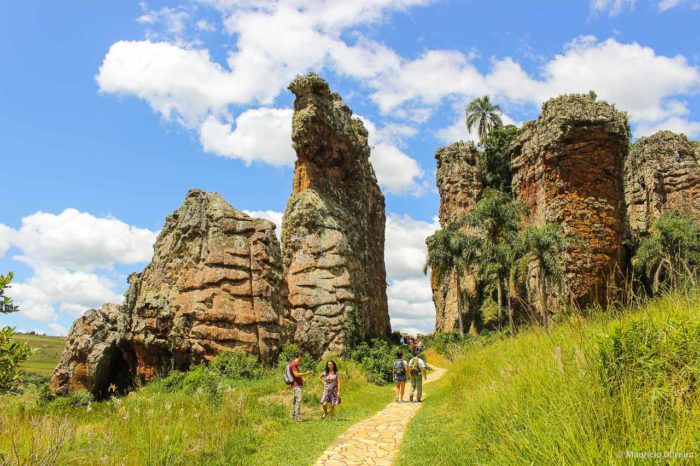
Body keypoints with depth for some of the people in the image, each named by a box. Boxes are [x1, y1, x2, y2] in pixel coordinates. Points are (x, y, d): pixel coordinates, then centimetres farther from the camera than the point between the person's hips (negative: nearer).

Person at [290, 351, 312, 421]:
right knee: (298, 400, -15)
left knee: (295, 400, 13)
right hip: (296, 385, -10)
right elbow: (296, 374, -23)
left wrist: (301, 379, 12)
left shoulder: (296, 364, 17)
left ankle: (293, 415, 18)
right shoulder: (293, 364, -15)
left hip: (298, 384, 10)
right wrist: (306, 373, -17)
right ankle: (298, 417, -17)